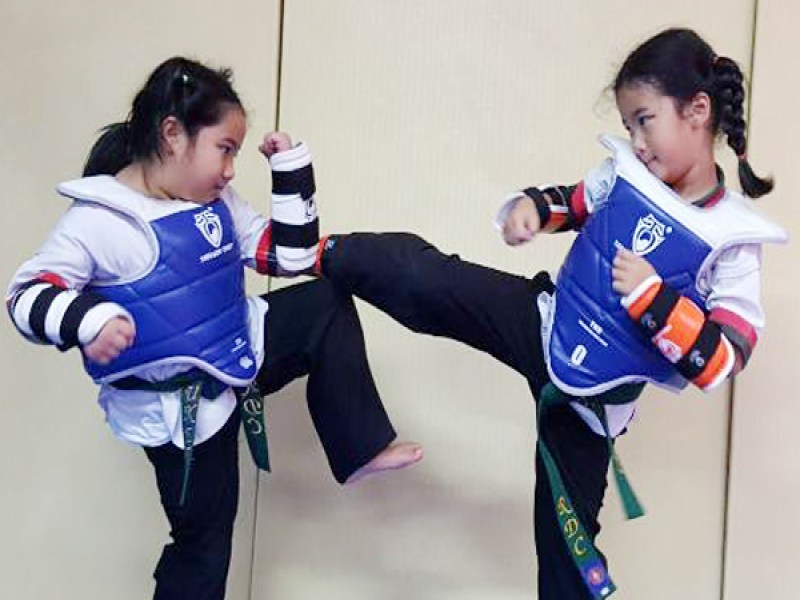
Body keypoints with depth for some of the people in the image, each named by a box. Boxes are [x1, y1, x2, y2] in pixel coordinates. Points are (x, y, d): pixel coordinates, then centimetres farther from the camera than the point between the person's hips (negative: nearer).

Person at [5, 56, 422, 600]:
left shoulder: (216, 201, 0)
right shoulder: (100, 221, -22)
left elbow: (290, 255, 6)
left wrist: (292, 169, -3)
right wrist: (86, 321, -41)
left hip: (240, 351, 7)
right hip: (178, 407, -7)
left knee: (328, 307, 1)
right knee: (203, 539, 5)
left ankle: (360, 449, 5)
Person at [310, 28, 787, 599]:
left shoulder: (733, 242, -19)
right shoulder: (624, 173, -6)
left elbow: (721, 362, -23)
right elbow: (571, 203, 14)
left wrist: (653, 296, -31)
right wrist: (532, 206, -9)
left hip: (589, 395, -3)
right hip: (540, 322, 3)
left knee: (568, 530, 9)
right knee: (421, 275, -13)